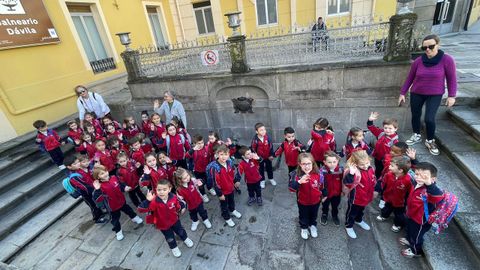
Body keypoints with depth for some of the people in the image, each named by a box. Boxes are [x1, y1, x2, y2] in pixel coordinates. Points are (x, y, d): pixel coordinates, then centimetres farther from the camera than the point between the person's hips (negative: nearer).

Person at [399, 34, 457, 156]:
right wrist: (402, 93, 3)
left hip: (435, 95, -2)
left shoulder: (447, 60, -13)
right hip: (416, 94, 3)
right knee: (415, 116, 11)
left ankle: (430, 141, 14)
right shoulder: (418, 61, -7)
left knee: (429, 119, -10)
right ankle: (416, 136, 34)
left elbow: (451, 79, -6)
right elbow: (409, 78, 3)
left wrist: (451, 96, -7)